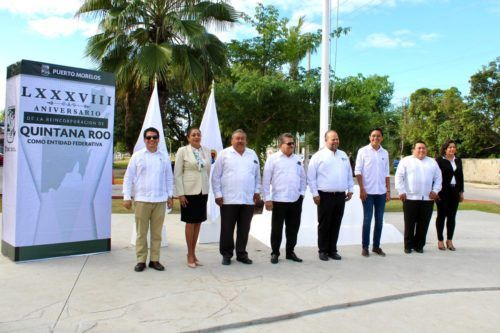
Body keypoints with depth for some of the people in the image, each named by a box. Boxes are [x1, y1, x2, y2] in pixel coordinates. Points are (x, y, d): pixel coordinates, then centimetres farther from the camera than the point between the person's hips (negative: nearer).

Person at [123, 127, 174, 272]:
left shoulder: (164, 157, 9)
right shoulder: (137, 156, 3)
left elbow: (169, 178, 13)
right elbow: (128, 177, 3)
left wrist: (170, 196, 9)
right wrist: (127, 197, -2)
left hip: (160, 200, 2)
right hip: (142, 200, -1)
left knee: (157, 232, 7)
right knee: (141, 232, 4)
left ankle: (155, 260, 17)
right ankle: (141, 260, 14)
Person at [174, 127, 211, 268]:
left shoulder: (207, 150, 7)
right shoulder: (182, 151, -3)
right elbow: (177, 174, -5)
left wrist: (207, 188, 8)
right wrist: (180, 194, -10)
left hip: (203, 191, 4)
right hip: (189, 191, -4)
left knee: (198, 222, 9)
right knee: (190, 223, 3)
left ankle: (193, 253, 21)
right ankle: (190, 255, 16)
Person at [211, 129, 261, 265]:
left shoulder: (252, 154, 12)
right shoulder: (224, 154, 1)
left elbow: (257, 175, 18)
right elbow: (216, 176, 0)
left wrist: (257, 191, 10)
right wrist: (217, 194, -5)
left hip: (248, 199, 3)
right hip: (228, 199, -3)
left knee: (244, 229, 10)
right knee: (227, 229, 3)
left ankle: (242, 254, 22)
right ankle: (226, 254, 17)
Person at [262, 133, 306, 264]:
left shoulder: (297, 159, 12)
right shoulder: (273, 158, -3)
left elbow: (302, 178, 19)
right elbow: (266, 180, -5)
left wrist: (302, 193, 8)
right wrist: (267, 199, -9)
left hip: (296, 200, 4)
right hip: (279, 200, -4)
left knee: (293, 228, 12)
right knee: (277, 228, 5)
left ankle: (290, 252, 26)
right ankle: (275, 253, 18)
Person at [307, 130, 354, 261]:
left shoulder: (344, 155, 14)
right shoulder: (318, 156, -3)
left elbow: (349, 174, 19)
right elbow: (311, 177, -5)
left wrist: (350, 190, 13)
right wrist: (315, 194, -9)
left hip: (341, 195, 5)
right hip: (325, 195, -5)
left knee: (336, 224, 10)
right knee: (324, 224, 2)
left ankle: (332, 250, 20)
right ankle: (323, 251, 13)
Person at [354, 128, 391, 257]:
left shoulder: (385, 153, 9)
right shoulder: (363, 151, -3)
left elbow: (386, 174, 12)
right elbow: (358, 171, -5)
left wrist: (388, 190, 7)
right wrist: (362, 189, -11)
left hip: (381, 192, 4)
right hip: (368, 192, -4)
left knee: (379, 220, 8)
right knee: (367, 220, 0)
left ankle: (376, 246, 19)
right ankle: (365, 247, 10)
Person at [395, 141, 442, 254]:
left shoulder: (432, 162, 18)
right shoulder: (406, 161, 6)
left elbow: (438, 178, 17)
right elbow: (399, 176, -1)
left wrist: (435, 190, 4)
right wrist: (401, 191, -8)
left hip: (427, 199, 3)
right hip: (410, 198, -3)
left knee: (423, 224, 6)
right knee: (409, 224, 1)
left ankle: (419, 245, 18)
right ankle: (408, 246, 12)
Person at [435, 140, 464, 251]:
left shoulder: (458, 160, 11)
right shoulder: (439, 160, -5)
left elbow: (461, 176, 14)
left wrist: (461, 192, 12)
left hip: (454, 192, 5)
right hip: (443, 192, -5)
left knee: (452, 216, 8)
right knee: (441, 216, 4)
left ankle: (449, 241, 17)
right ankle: (440, 241, 12)